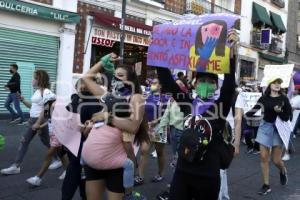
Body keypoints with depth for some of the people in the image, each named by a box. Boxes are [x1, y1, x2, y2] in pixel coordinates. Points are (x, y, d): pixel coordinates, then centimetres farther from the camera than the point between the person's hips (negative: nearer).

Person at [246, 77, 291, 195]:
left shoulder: (284, 99, -5)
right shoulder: (264, 98, 0)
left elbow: (287, 117, -5)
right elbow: (253, 111, 0)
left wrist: (279, 112, -24)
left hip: (278, 129, -2)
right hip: (265, 127, 2)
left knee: (276, 160, 1)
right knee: (264, 158, 1)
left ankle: (283, 171, 38)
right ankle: (266, 185, 14)